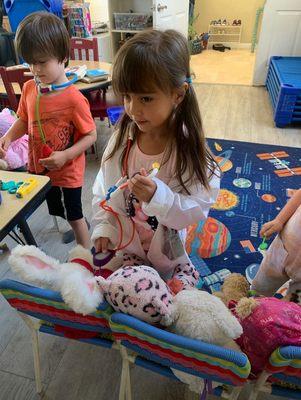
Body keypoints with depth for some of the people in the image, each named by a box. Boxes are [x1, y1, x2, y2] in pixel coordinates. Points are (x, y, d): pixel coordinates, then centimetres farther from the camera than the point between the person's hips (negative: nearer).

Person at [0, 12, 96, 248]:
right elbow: (24, 121, 10)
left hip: (66, 173, -6)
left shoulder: (73, 98, -23)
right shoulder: (29, 89, -4)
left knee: (73, 215, 13)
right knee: (70, 213, 25)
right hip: (38, 167, 6)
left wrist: (65, 155, -27)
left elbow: (91, 135, -17)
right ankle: (81, 227, 54)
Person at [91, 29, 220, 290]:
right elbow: (103, 189, -3)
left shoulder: (188, 149, -24)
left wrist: (158, 196, -39)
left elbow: (197, 207, -24)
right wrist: (103, 227, -8)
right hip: (125, 245, 3)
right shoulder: (121, 139, -13)